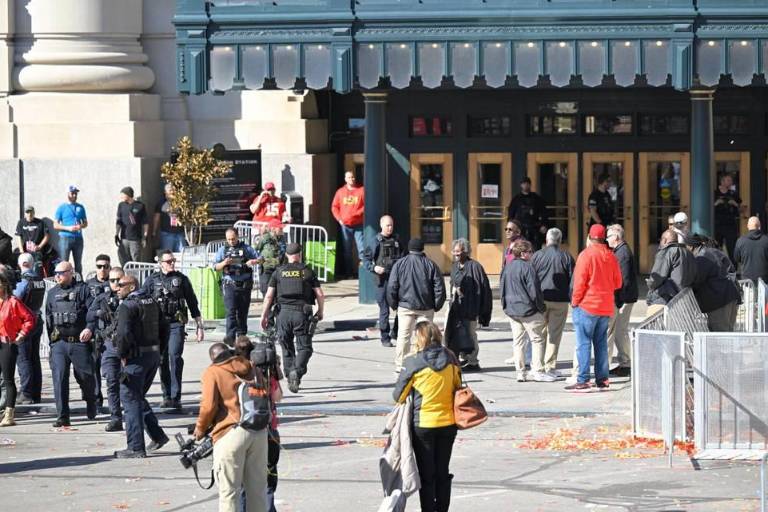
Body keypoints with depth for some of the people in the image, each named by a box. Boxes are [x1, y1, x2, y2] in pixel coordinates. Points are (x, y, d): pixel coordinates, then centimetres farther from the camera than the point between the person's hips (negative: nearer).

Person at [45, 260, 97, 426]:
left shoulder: (82, 290, 0)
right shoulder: (52, 293, 15)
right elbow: (48, 317, 20)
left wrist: (89, 328, -25)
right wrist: (51, 339, 17)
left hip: (79, 341, -3)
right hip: (59, 343, 3)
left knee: (86, 375, 4)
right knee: (59, 378, -7)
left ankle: (91, 404, 34)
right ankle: (62, 417, -5)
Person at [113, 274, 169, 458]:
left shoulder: (127, 305, -14)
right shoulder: (151, 301, 12)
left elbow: (123, 333, -24)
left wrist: (122, 354, -11)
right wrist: (159, 350, 16)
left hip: (137, 357, -8)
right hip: (154, 354, 8)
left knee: (131, 399, -3)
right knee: (138, 397, 21)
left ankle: (135, 448, -4)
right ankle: (157, 435, 18)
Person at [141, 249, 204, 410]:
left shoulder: (181, 279, 7)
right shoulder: (152, 280, 7)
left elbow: (192, 302, 12)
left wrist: (199, 326, 10)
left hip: (176, 324, -2)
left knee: (175, 357, -15)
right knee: (162, 360, 6)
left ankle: (175, 397, -16)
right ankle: (167, 395, 17)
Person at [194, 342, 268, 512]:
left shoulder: (212, 372, 1)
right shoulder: (252, 369, 16)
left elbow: (209, 406, -8)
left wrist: (200, 429, 7)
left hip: (230, 433, -5)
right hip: (259, 432, 5)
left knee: (229, 490, -1)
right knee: (257, 487, 13)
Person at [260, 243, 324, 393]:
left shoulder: (279, 272, 7)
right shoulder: (308, 271, 5)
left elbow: (269, 296, 3)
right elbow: (320, 294, 3)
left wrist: (264, 315, 9)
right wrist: (320, 312, 18)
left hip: (284, 312, 2)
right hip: (302, 313, -2)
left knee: (287, 347, 13)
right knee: (304, 347, 1)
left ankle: (290, 376, 13)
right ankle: (297, 371, -23)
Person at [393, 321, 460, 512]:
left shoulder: (413, 363, -15)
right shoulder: (450, 359, -4)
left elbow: (398, 395, -7)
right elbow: (458, 387, 8)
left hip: (423, 424, -4)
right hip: (448, 423, 4)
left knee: (426, 474, 7)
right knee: (443, 472, 14)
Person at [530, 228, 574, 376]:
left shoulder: (537, 256, 1)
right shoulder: (566, 257, -2)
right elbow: (573, 280, 0)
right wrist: (573, 301, 9)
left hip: (541, 300, 1)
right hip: (560, 301, -1)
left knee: (540, 333, 10)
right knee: (554, 334, 2)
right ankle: (550, 366, 1)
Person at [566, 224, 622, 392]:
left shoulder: (586, 254, -11)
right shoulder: (611, 256, 6)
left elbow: (580, 282, -13)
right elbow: (618, 283, 11)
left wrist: (575, 301, -3)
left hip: (587, 305, -6)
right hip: (606, 307, 6)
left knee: (583, 343, -5)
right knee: (601, 343, 13)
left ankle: (583, 380, -9)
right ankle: (602, 379, 14)